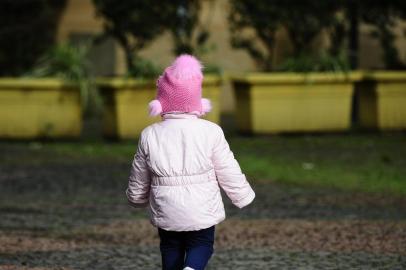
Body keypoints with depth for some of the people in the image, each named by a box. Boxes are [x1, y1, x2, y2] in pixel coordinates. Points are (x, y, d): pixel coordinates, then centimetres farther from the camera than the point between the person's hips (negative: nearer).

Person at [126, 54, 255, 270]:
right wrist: (243, 196, 14)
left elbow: (138, 182, 8)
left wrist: (137, 199, 28)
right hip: (202, 214, -2)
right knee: (201, 246, 10)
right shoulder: (211, 132, -8)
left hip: (166, 215, 2)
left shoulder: (149, 135, -2)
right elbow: (229, 173, -3)